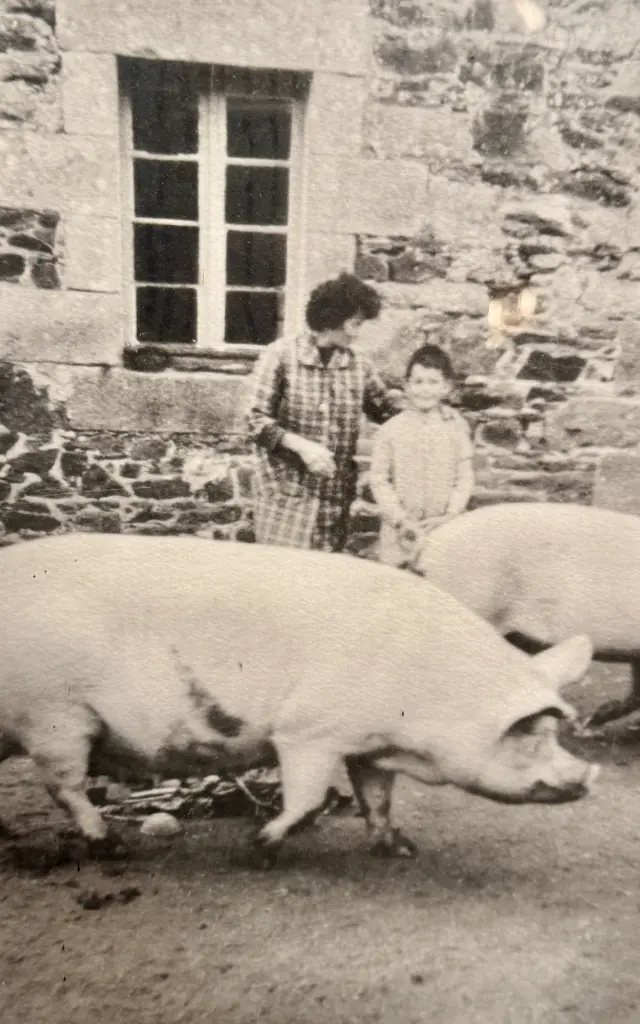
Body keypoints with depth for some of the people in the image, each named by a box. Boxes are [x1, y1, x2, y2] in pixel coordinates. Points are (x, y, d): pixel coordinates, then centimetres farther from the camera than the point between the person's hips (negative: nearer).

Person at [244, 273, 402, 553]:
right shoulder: (281, 354, -6)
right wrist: (301, 445, -19)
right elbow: (256, 419, -8)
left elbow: (384, 411, 18)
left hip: (335, 496, 4)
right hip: (284, 493, -4)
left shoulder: (358, 365, 7)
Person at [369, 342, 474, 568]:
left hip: (444, 530, 1)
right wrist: (401, 519, -9)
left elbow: (465, 477, 1)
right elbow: (379, 479, -4)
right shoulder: (391, 430, -5)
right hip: (400, 532, -1)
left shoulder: (456, 427, 0)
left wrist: (450, 515, -9)